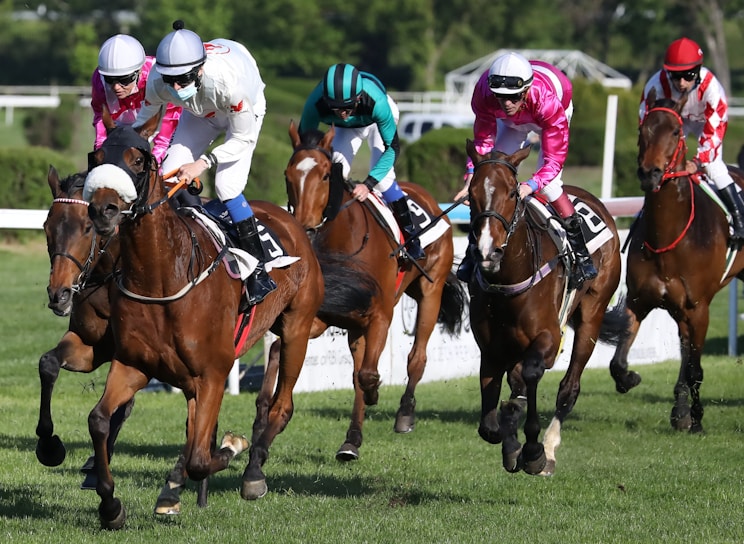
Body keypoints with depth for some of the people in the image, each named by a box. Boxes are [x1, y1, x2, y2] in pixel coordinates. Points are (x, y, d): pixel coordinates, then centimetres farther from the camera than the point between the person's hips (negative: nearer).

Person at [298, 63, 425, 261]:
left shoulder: (377, 101, -46)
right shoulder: (315, 104, -39)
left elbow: (392, 147, -36)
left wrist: (368, 184, -44)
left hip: (377, 120, -3)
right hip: (347, 129, 3)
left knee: (382, 177, -18)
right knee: (335, 172, -13)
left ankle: (411, 239, -8)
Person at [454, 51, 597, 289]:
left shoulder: (546, 99, -46)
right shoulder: (484, 93, -37)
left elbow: (554, 158, -41)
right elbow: (483, 140, -22)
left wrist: (530, 186, -58)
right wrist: (472, 176, -38)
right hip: (513, 122, 4)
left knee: (548, 183, -18)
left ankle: (581, 253, -7)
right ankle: (475, 246, 8)